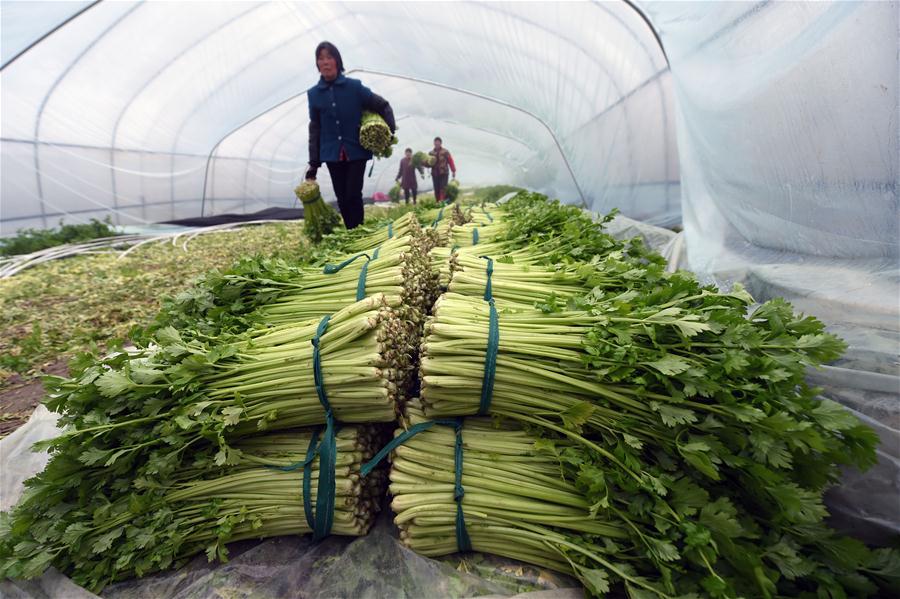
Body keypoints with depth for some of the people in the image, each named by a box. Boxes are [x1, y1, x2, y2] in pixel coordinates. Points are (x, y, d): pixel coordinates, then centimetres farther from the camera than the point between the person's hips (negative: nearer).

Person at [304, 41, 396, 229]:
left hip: (356, 152, -2)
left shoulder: (354, 86, -3)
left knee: (353, 195, -8)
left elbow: (383, 106, 4)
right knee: (342, 198, 4)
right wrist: (313, 163, 3)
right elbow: (315, 129, 7)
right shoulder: (314, 93, 4)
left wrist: (390, 133, -11)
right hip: (332, 155, 3)